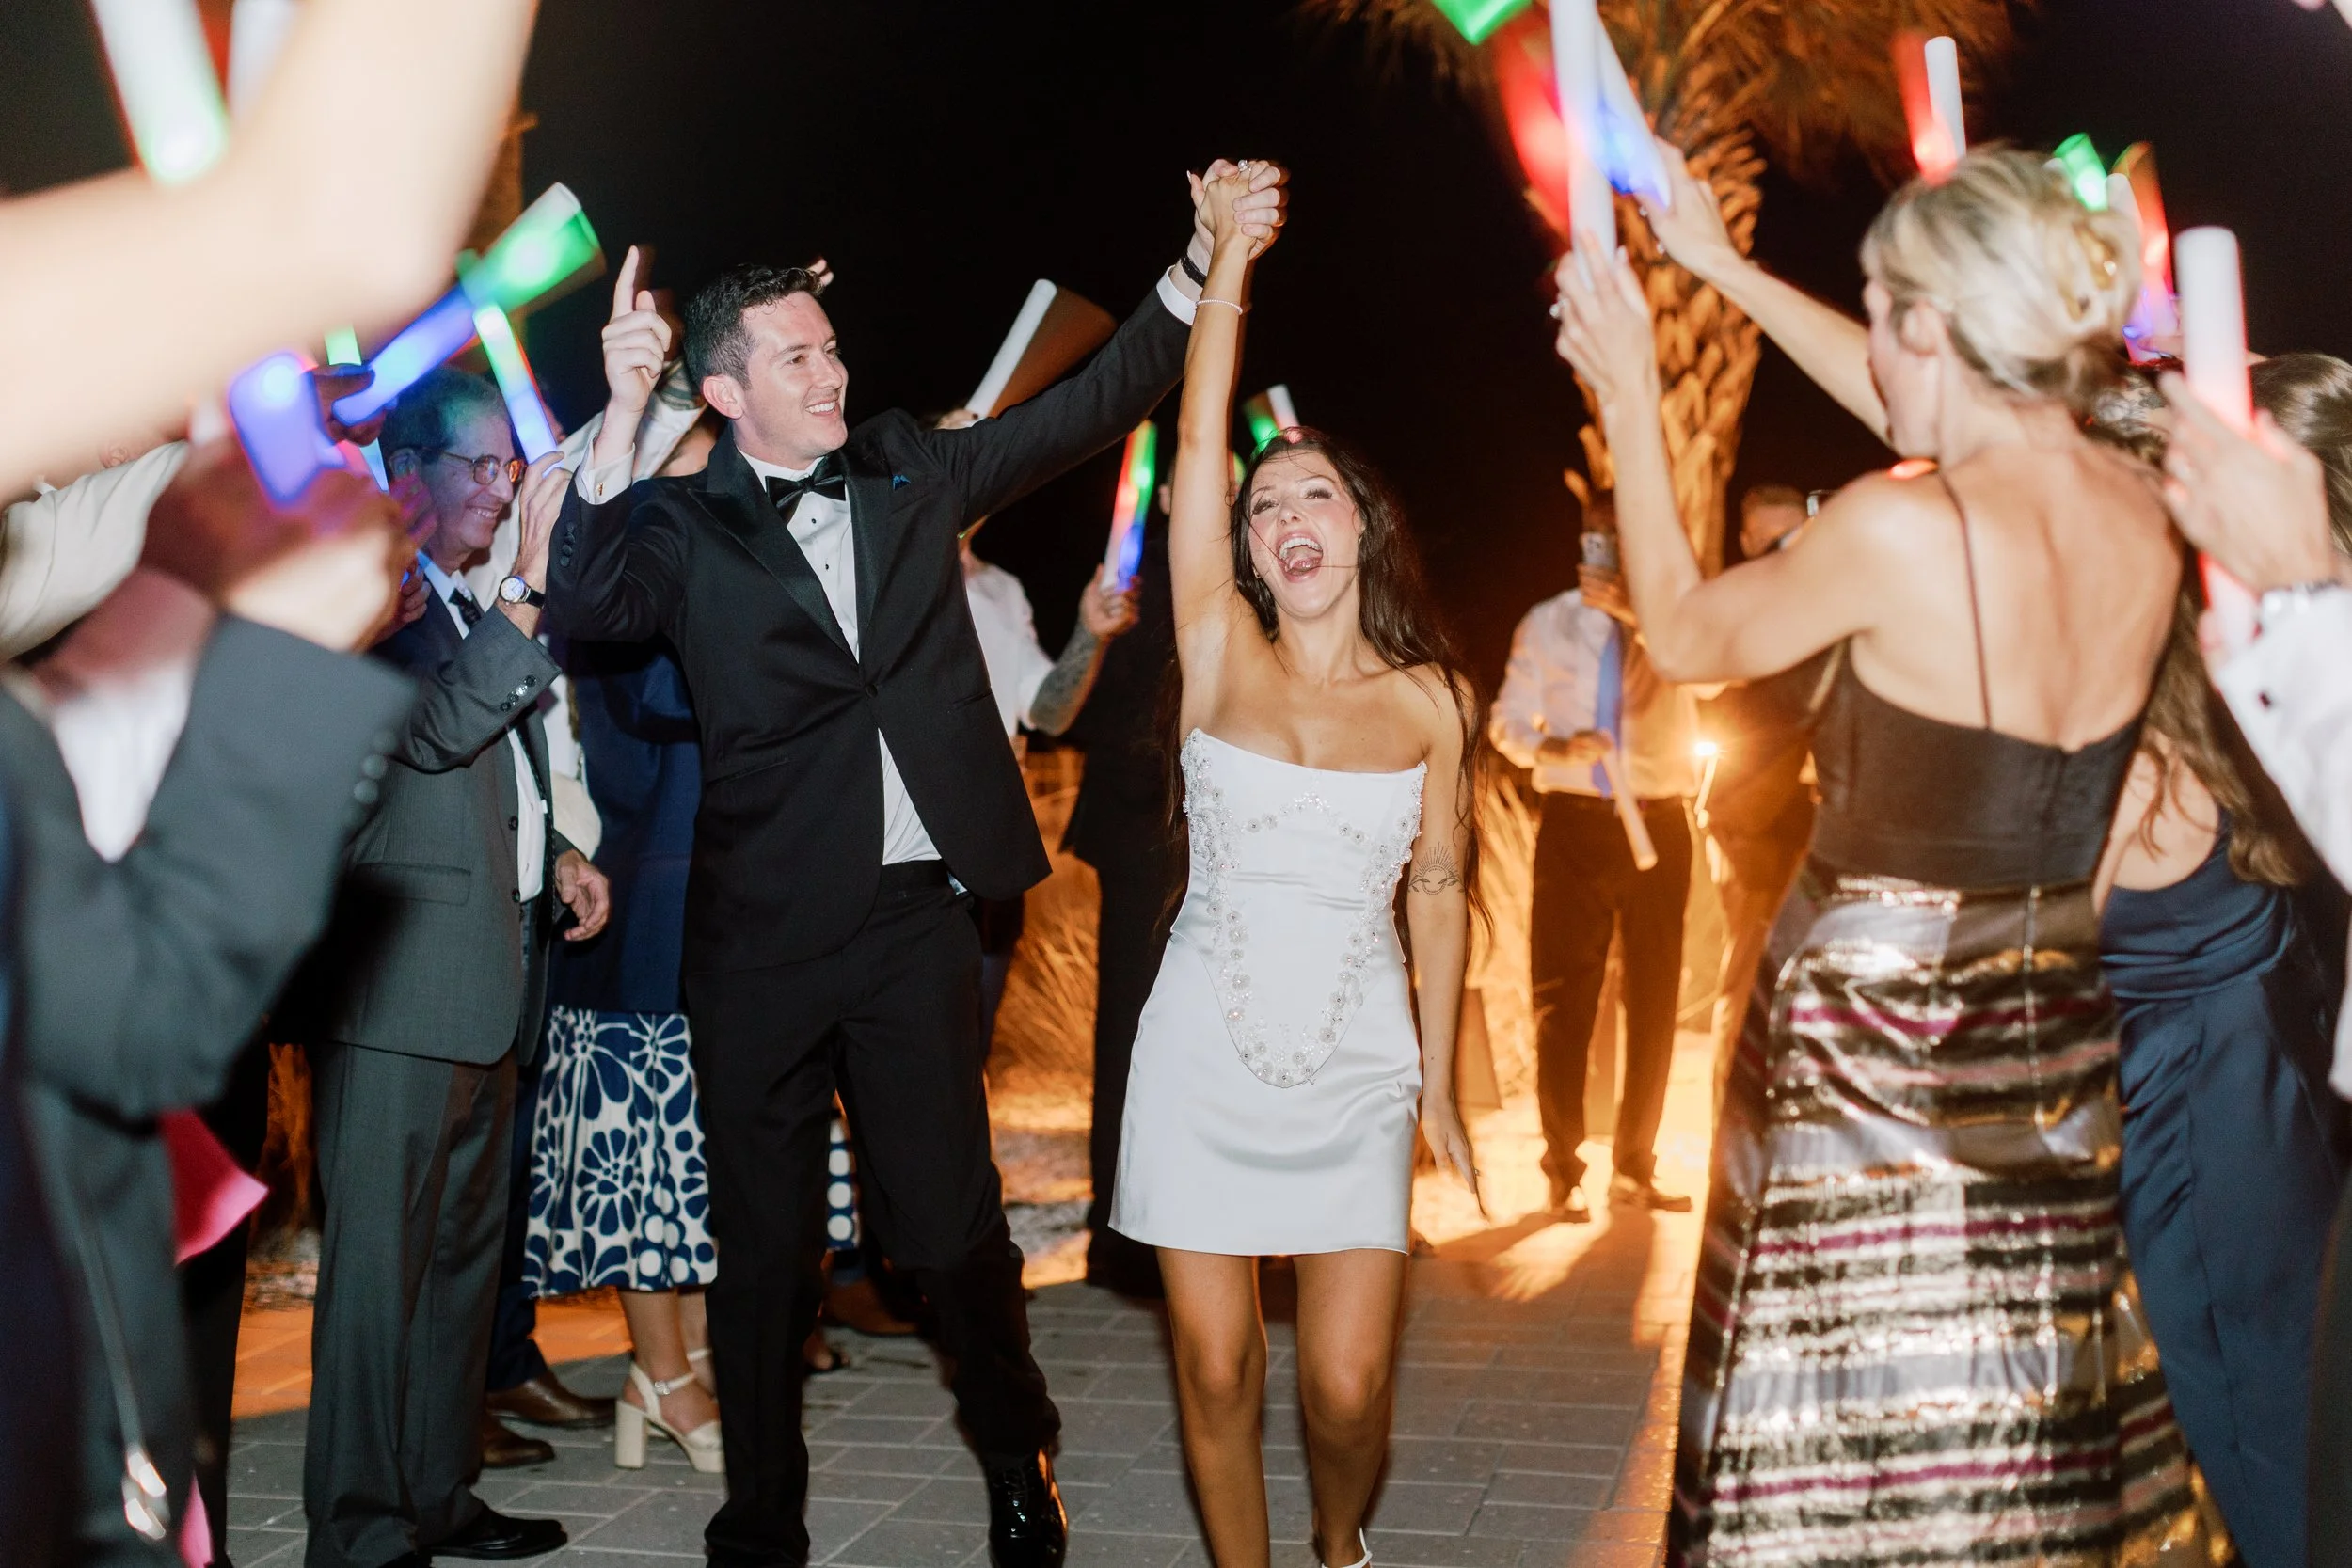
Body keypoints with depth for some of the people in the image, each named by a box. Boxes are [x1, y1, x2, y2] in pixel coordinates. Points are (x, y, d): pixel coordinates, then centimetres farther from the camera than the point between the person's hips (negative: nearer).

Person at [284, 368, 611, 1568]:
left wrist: (553, 857, 14)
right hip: (398, 984, -10)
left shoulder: (475, 609, 20)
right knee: (381, 1261, -4)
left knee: (465, 1248, 16)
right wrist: (531, 584, -23)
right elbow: (433, 730, -23)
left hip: (488, 983, 10)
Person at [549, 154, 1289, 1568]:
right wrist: (621, 421, -28)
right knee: (766, 1242, 10)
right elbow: (590, 603, -19)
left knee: (954, 1225, 6)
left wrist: (1203, 271, 1)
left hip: (917, 918, 1)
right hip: (765, 932, -1)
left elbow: (1087, 410, 9)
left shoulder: (907, 472, 9)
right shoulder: (687, 525, 0)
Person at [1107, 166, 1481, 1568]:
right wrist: (1229, 258, -10)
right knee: (1217, 1373, 4)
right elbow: (1198, 443, -9)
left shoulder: (1431, 697, 0)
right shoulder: (1222, 653, -2)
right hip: (1206, 1053, 0)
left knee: (1346, 1385, -1)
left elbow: (1439, 891, 5)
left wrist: (1440, 1079, 6)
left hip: (1358, 1066, 0)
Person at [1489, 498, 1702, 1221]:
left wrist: (1635, 611, -28)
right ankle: (1563, 1171, 6)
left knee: (1655, 995, 6)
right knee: (1564, 997, -2)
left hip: (1658, 823, 1)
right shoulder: (1549, 622, 7)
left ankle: (1634, 1167, 19)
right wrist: (1553, 746, -16)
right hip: (1574, 823, 0)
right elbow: (1507, 720, 5)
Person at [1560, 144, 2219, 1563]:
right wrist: (1727, 270, 24)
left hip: (1872, 1038, -6)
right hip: (2053, 1047, 6)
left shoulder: (1900, 528, -21)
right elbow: (1952, 414, 16)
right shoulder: (2143, 517, -1)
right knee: (2028, 1428, 21)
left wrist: (1632, 397, 6)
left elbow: (1684, 632, -4)